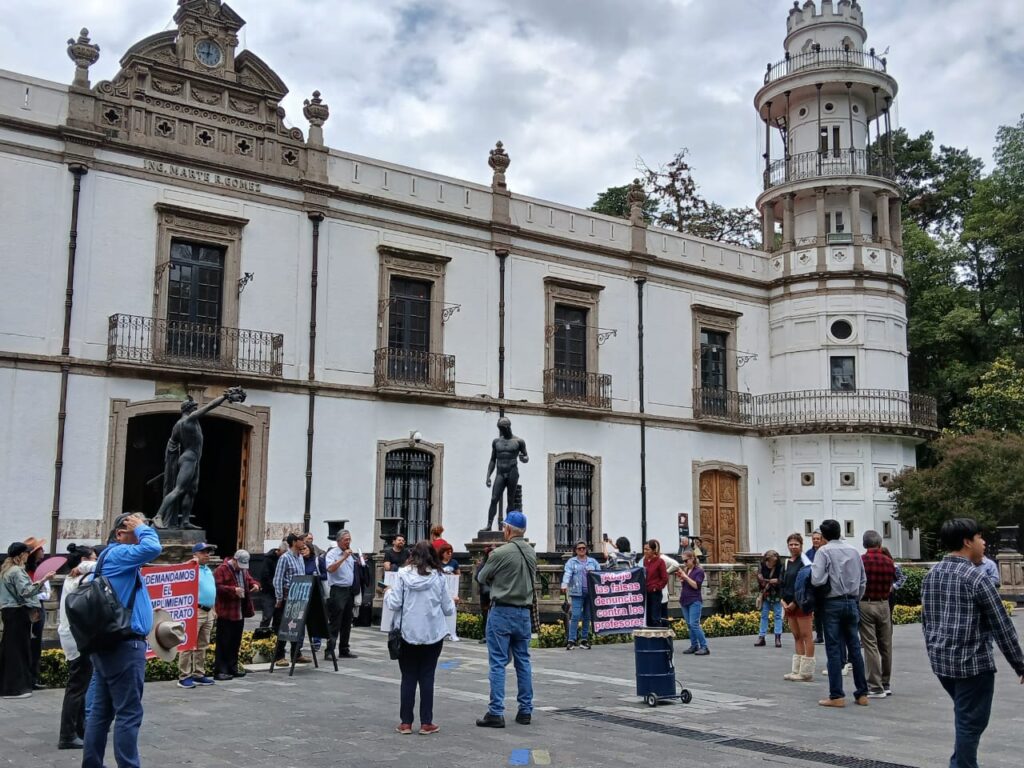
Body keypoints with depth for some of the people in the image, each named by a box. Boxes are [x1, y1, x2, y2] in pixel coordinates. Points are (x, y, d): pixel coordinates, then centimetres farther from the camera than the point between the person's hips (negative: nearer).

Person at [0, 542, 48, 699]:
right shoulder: (17, 571, -14)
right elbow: (25, 591, -25)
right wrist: (41, 582, -32)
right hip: (18, 612, -10)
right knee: (18, 649, -6)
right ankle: (15, 688, -5)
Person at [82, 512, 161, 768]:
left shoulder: (111, 557, 18)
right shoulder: (118, 554, -14)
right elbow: (152, 547, -31)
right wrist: (141, 527, -14)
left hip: (109, 643, 10)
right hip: (125, 645, -10)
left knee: (101, 710, 12)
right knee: (128, 713, -7)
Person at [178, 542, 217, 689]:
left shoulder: (208, 570, 19)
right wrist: (194, 564, -26)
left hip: (208, 612, 9)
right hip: (195, 611, -9)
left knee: (202, 646, 12)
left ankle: (198, 674, 17)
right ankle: (184, 677, -4)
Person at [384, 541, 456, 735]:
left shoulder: (403, 575, -6)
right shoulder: (439, 578, -3)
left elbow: (394, 604, -8)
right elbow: (448, 609, 2)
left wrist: (388, 593, 13)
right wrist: (452, 603, 24)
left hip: (408, 634, 0)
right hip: (433, 634, 0)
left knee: (408, 678, 9)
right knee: (427, 678, 8)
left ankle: (405, 722, 10)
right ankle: (426, 723, 8)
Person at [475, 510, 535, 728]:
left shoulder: (500, 553, -14)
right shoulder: (532, 553, 4)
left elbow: (482, 578, -1)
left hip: (502, 611, -6)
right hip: (524, 612, 6)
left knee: (498, 663, -2)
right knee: (523, 661, 13)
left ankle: (496, 713, -3)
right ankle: (525, 710, 17)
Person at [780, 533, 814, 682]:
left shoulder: (804, 561, -9)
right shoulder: (787, 562, 15)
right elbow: (783, 583, 18)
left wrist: (795, 602, -13)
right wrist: (784, 601, 4)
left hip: (802, 604, -8)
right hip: (790, 605, 8)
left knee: (806, 636, -4)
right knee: (796, 636, 12)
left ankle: (806, 672, 0)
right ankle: (797, 671, 17)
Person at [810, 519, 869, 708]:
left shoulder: (824, 551, -9)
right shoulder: (853, 551, 8)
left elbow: (817, 580, -19)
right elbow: (863, 580, 11)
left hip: (833, 603, -5)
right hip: (852, 603, 5)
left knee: (834, 650, -1)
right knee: (855, 648, 11)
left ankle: (837, 696, 0)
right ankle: (862, 694, 14)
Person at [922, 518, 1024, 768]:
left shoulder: (930, 575, 8)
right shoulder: (976, 578, -15)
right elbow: (1002, 626, -11)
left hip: (941, 662, 8)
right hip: (973, 662, -8)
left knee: (965, 718, 23)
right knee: (971, 722, 3)